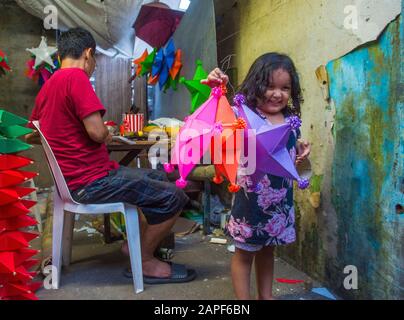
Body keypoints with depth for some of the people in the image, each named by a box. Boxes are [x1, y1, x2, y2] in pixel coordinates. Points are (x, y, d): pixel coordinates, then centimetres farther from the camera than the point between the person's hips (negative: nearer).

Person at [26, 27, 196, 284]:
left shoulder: (47, 86, 12)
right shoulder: (75, 77, -17)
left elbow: (31, 136, 23)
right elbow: (97, 132, -24)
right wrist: (108, 135, -2)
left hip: (76, 177, 10)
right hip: (92, 182, -10)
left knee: (160, 178, 21)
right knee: (174, 197, -10)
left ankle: (138, 241, 24)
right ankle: (144, 261, 6)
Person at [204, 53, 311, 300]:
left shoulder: (291, 119, 3)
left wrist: (302, 149, -2)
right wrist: (215, 91, -42)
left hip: (282, 198, 6)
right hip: (252, 197, -6)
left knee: (268, 250, 23)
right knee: (245, 252, 11)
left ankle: (266, 295, 42)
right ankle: (243, 298, 29)